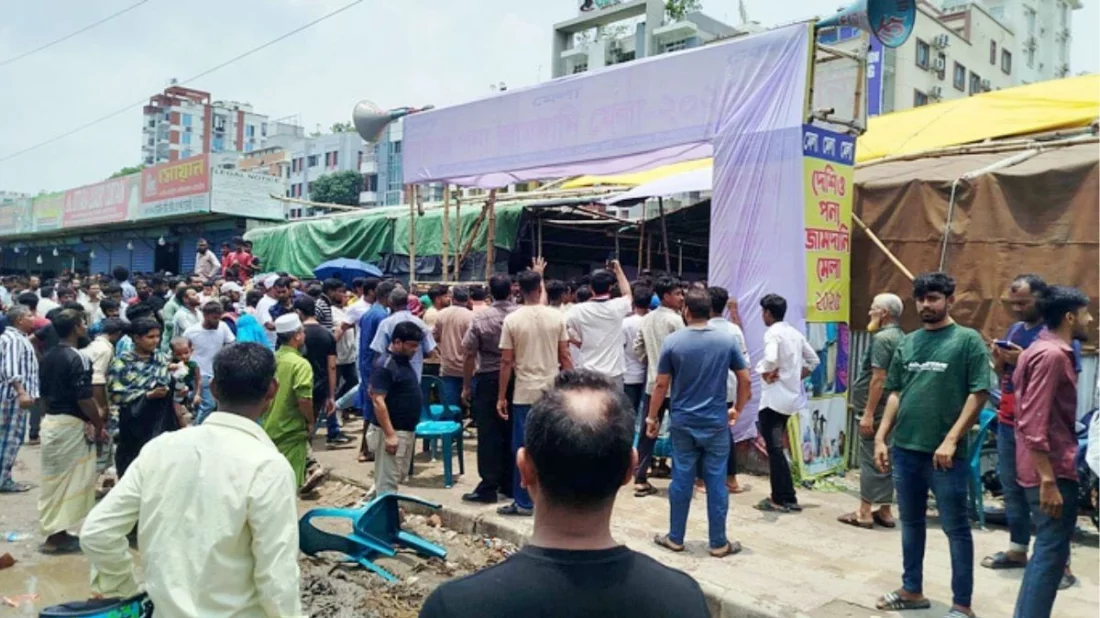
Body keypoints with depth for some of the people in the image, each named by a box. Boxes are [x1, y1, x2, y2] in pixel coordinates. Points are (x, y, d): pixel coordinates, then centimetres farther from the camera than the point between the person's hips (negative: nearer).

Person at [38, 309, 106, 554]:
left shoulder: (47, 357, 8)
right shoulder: (78, 359, -18)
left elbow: (43, 393, 15)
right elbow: (84, 399, -19)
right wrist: (99, 426, -9)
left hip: (50, 422, 8)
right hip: (70, 424, -8)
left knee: (55, 478, 15)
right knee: (69, 479, 1)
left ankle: (55, 532, 23)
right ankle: (57, 536, 6)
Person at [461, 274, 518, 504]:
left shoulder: (480, 317, -8)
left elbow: (469, 355, -6)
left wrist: (466, 386, 0)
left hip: (488, 379, -3)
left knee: (489, 434, 2)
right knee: (512, 432, 12)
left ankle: (488, 487, 4)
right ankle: (510, 483, 21)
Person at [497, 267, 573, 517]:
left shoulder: (512, 320, -6)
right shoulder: (556, 316, -2)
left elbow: (506, 362, -6)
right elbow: (565, 357, 0)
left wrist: (501, 397, 1)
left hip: (525, 393, -2)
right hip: (553, 392, 2)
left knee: (523, 448, 6)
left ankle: (524, 502, 12)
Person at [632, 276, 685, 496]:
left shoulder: (647, 319, 8)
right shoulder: (675, 319, -12)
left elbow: (637, 348, 10)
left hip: (652, 382, 6)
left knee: (647, 432, 8)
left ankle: (640, 480, 8)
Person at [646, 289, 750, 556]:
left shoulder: (672, 341, -7)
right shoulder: (727, 340, -3)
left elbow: (661, 385, -4)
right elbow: (745, 380, 2)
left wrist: (652, 417, 7)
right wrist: (737, 409, 17)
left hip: (682, 422, 0)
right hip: (716, 422, 0)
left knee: (681, 479, 8)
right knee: (716, 481, 6)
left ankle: (675, 538, 19)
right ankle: (718, 543, 14)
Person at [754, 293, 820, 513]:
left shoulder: (773, 333, -13)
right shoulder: (795, 333, 12)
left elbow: (770, 359, -30)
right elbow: (813, 360, 19)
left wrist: (765, 374, -11)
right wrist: (796, 378, 13)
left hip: (774, 397, -9)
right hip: (792, 396, 9)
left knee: (774, 448, -3)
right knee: (775, 447, 16)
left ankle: (784, 499, -1)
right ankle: (781, 496, 20)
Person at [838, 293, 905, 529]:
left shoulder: (881, 338, -15)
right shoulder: (901, 338, 14)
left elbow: (879, 378, -21)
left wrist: (868, 412, -20)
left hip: (878, 410, -9)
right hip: (890, 409, 9)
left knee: (871, 460, -3)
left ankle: (865, 513, 3)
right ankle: (885, 511, 18)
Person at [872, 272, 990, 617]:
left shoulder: (968, 340, -3)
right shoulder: (907, 343, 10)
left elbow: (978, 394, -9)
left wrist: (951, 440, -16)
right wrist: (881, 438, 7)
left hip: (946, 453, -5)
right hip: (905, 449, 5)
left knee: (956, 529, 5)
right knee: (911, 523, 16)